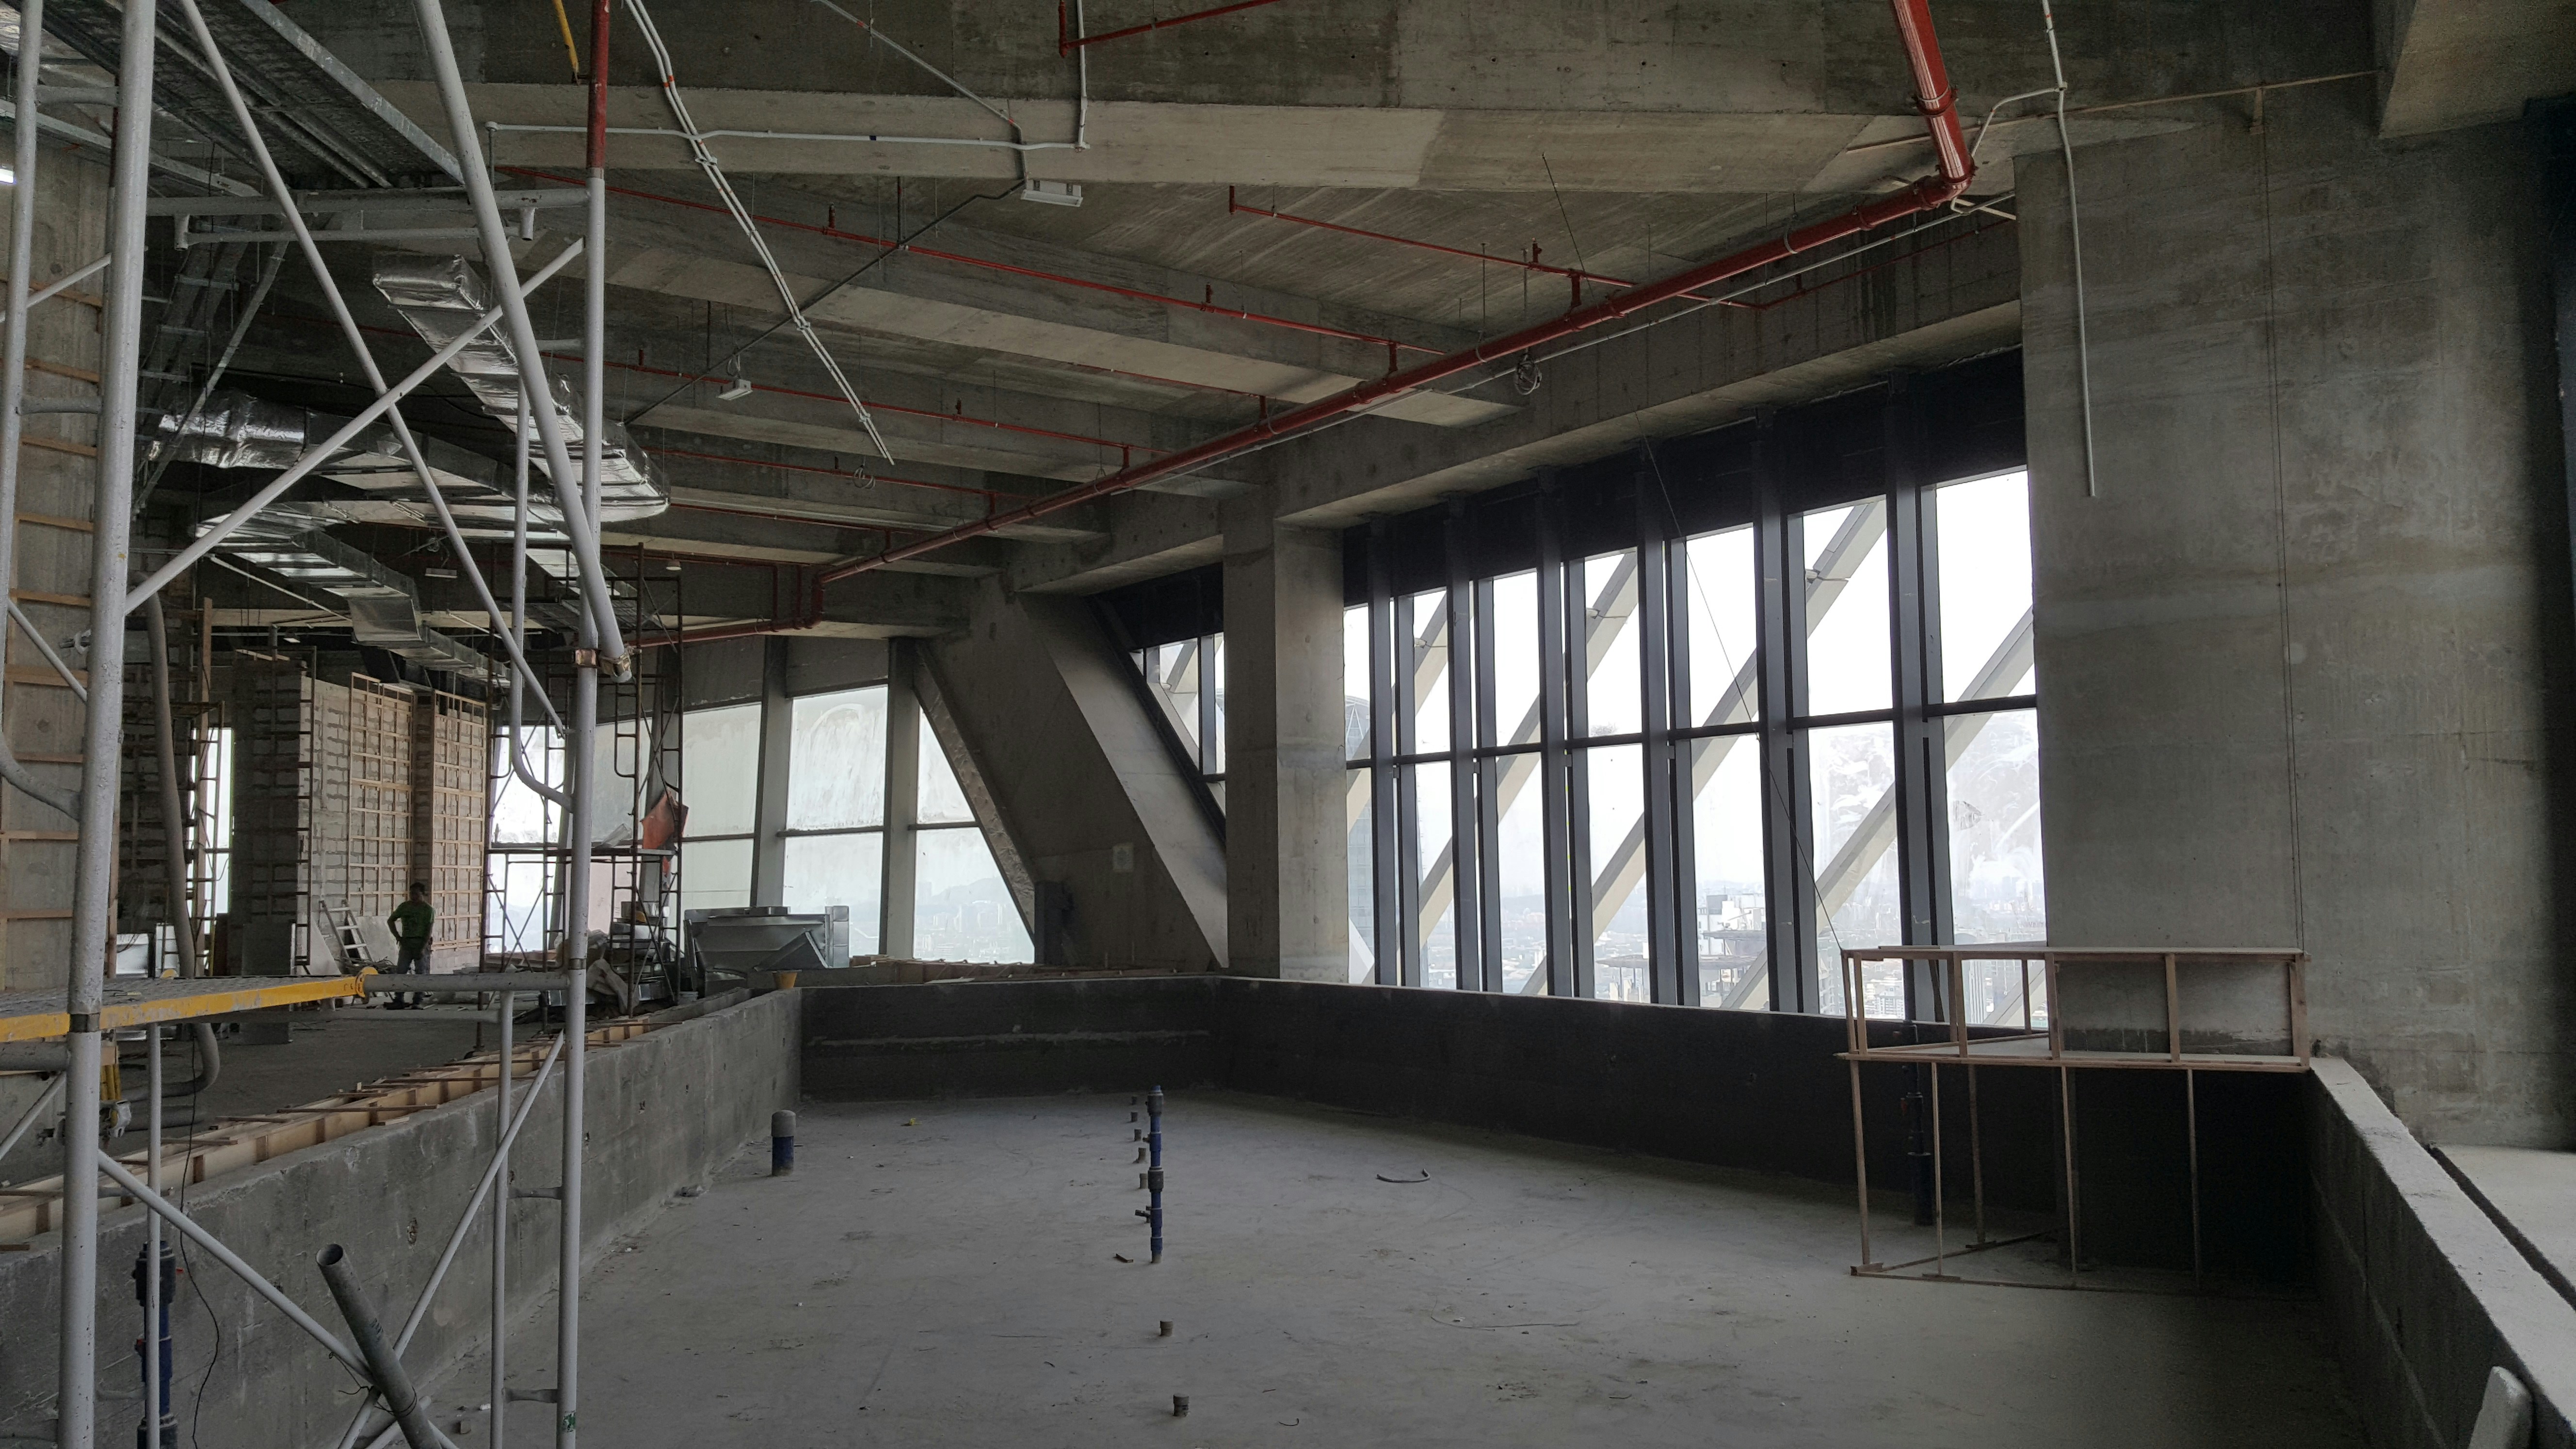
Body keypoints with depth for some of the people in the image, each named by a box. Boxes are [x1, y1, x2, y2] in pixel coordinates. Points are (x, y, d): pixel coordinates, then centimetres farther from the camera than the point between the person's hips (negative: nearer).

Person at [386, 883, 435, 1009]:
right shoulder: (404, 907, 8)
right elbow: (391, 920, 20)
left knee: (421, 973, -1)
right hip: (406, 942, 4)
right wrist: (398, 936, 7)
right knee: (400, 971, -2)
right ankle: (399, 1000, 1)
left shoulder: (428, 910, -3)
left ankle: (417, 1001, 3)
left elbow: (429, 931, -9)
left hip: (421, 942, -4)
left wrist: (423, 948, -17)